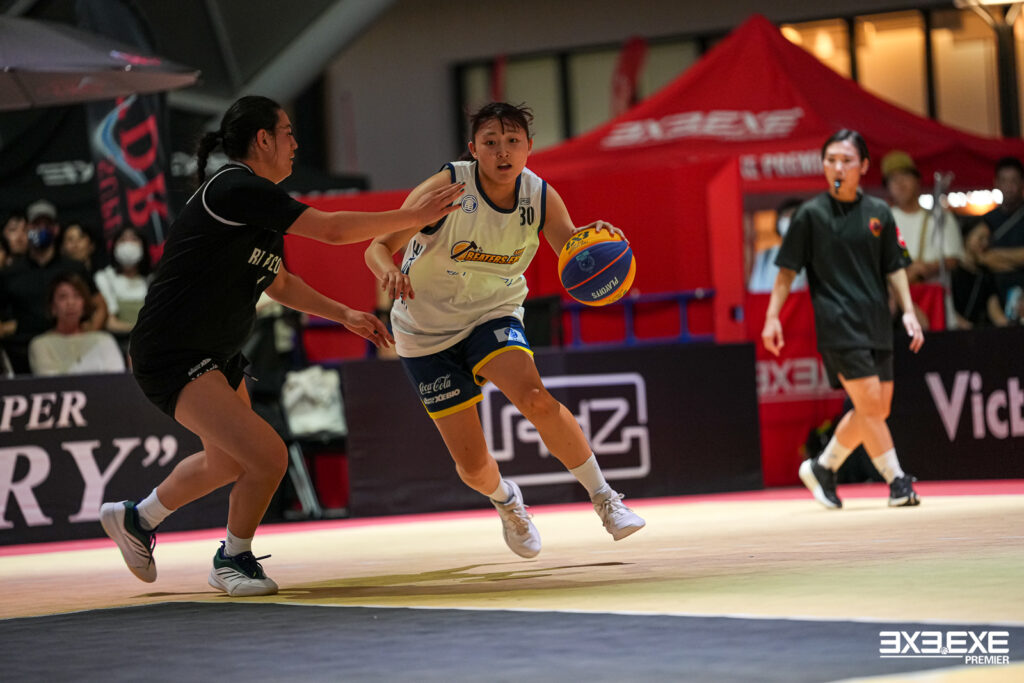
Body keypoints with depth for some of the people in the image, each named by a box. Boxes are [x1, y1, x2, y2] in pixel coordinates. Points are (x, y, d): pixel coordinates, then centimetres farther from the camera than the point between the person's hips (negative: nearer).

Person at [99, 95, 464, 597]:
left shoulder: (258, 201, 10)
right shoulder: (236, 188, -21)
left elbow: (278, 283, 26)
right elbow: (332, 230, -23)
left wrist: (345, 315, 21)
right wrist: (415, 215, -14)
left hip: (217, 356, 11)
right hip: (170, 356, -11)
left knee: (228, 463, 28)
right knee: (268, 457, -19)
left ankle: (135, 519, 51)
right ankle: (232, 561, 8)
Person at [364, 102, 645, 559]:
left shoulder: (540, 197, -13)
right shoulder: (446, 189, -23)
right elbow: (378, 247, -23)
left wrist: (593, 238, -39)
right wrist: (389, 271, -47)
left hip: (493, 316, 1)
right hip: (426, 332, -1)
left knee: (535, 399, -31)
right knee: (472, 465, -2)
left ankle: (603, 499, -14)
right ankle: (505, 500, 36)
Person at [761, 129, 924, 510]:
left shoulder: (879, 213, 9)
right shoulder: (811, 214, -2)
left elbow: (895, 267, 14)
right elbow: (788, 267, 1)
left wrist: (908, 312, 4)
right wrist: (772, 316, -4)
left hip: (877, 324, 5)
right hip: (837, 325, -5)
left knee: (878, 410, 7)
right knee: (869, 404, -13)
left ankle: (822, 468, 24)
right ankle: (897, 481, -5)